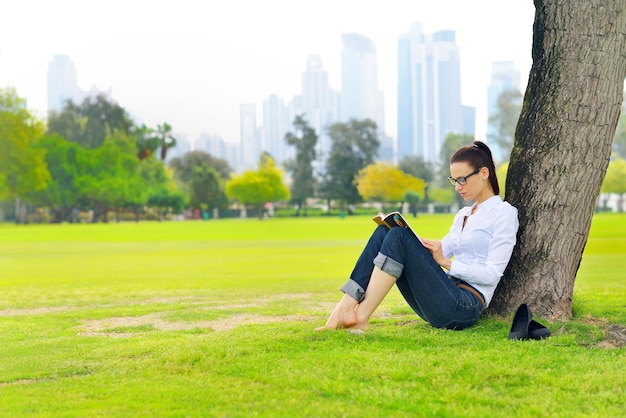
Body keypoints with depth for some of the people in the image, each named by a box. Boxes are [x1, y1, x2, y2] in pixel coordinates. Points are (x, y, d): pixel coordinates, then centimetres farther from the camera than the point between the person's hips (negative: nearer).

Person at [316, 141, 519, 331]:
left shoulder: (504, 212, -1)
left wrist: (446, 262, -17)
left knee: (400, 236, -21)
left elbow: (492, 274, -11)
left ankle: (361, 317, -24)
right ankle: (345, 307, -21)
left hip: (464, 307, -8)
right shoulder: (463, 214, 24)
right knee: (385, 232, -7)